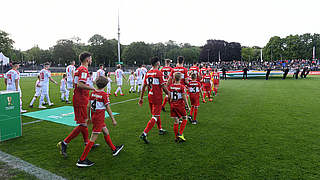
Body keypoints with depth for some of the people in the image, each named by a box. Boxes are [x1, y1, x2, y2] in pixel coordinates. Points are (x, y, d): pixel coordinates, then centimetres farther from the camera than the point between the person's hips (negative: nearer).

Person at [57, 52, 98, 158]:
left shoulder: (79, 69, 15)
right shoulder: (84, 70, -15)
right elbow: (80, 84, -27)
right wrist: (93, 88, -24)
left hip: (78, 99, 10)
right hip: (81, 100, -10)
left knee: (84, 122, 18)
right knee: (82, 124, -4)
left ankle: (87, 143, 30)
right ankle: (64, 143, 1)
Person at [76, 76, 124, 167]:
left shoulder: (92, 93, 3)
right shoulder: (104, 94, -15)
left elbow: (88, 106, 7)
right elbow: (108, 109, -13)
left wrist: (88, 117, 19)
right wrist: (113, 120, -5)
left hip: (94, 116, 8)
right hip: (99, 119, -8)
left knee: (106, 132, 21)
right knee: (93, 139, -1)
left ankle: (114, 149, 36)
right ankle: (82, 160, 4)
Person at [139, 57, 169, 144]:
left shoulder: (147, 73, 5)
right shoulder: (159, 73, -14)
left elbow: (144, 86, 8)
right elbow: (163, 86, -14)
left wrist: (141, 98, 15)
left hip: (150, 96, 7)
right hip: (157, 97, -7)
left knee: (156, 114, 22)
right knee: (155, 117, -3)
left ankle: (160, 129, 39)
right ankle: (144, 134, -10)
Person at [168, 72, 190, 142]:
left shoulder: (170, 86, 0)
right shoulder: (182, 87, -13)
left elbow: (169, 97, 5)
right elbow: (184, 97, -11)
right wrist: (187, 106, 0)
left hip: (172, 105, 4)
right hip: (180, 105, -4)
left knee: (176, 121, 12)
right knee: (184, 119, 14)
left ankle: (176, 137, 16)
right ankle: (180, 134, 4)